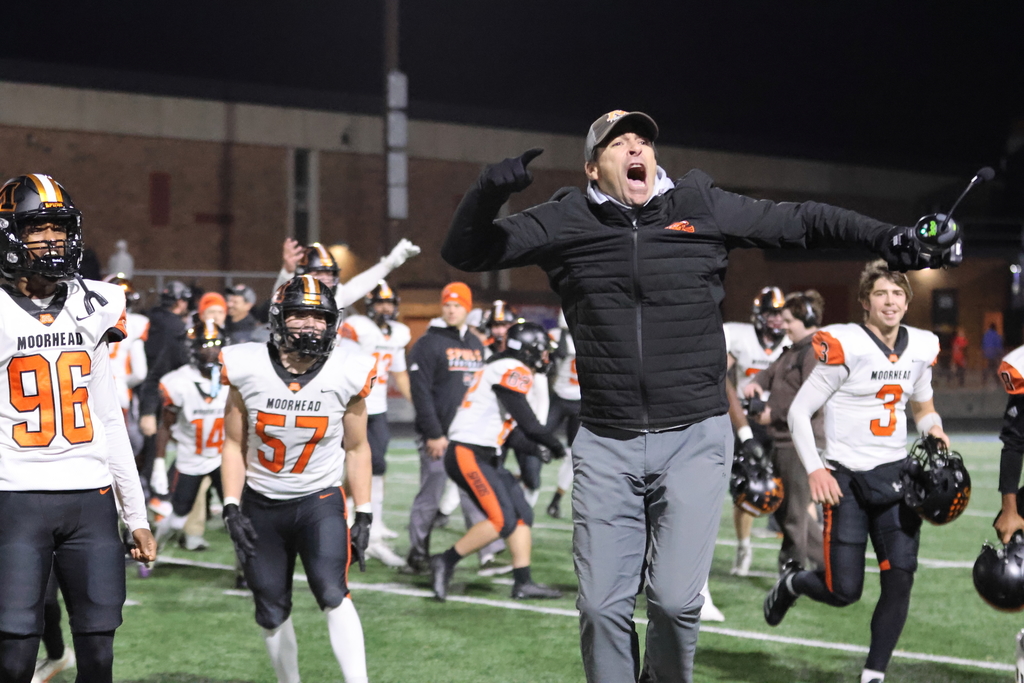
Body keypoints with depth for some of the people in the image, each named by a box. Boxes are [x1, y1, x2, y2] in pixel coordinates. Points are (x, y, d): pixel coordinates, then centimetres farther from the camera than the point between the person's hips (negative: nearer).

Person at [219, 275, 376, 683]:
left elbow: (356, 449, 2)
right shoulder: (248, 370, -10)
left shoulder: (346, 374, -9)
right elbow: (234, 445, 0)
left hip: (320, 500, -1)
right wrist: (231, 508, -7)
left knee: (332, 592, -22)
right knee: (272, 613, 7)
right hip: (261, 505, 1)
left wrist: (363, 515, -1)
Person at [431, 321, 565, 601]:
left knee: (522, 514, 8)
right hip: (468, 454, -10)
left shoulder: (501, 368, 17)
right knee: (502, 521, -14)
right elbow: (528, 423, -14)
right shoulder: (514, 372, -13)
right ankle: (446, 562, -4)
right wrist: (557, 446, 0)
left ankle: (523, 582, 9)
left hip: (484, 456, 10)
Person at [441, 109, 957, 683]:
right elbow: (466, 251, 4)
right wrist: (490, 191, -15)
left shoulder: (703, 208, 5)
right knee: (603, 606, 1)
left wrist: (888, 238, 0)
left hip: (695, 439, -1)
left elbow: (802, 221, 10)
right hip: (607, 446, 1)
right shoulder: (565, 222, 4)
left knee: (676, 599, -8)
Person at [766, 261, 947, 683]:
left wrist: (934, 431, -1)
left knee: (899, 581, -6)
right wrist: (815, 470, -17)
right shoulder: (844, 346, -14)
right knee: (845, 591, -3)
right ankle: (791, 583, 32)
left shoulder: (920, 348, 4)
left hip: (894, 475, 5)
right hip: (847, 478, -5)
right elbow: (799, 412, -8)